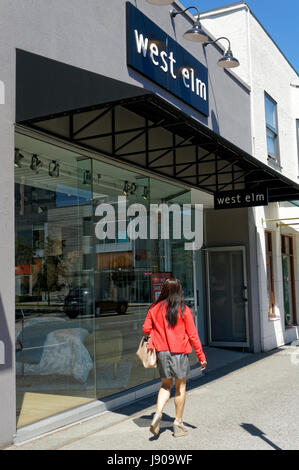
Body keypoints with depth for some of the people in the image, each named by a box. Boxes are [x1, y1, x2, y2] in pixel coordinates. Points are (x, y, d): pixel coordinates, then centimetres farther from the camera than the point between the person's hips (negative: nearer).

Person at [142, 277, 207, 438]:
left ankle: (158, 413, -5)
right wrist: (201, 356, 0)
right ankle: (178, 424, 17)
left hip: (161, 351, 3)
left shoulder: (154, 309, 0)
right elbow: (192, 335, -6)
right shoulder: (184, 310, -7)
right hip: (179, 352, -3)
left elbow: (146, 329, -1)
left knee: (166, 385, 17)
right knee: (180, 386, 11)